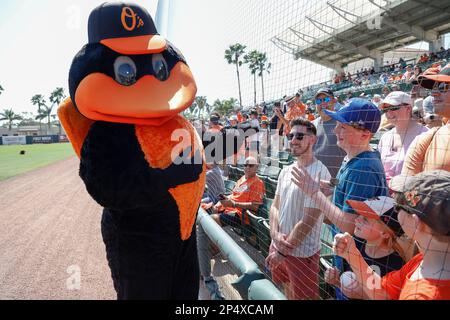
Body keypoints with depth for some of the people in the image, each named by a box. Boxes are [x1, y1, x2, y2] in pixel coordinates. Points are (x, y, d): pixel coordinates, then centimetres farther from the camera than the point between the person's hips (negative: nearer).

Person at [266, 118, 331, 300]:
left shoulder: (319, 173, -18)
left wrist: (282, 252, -16)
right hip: (278, 246, 6)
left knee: (303, 296, 13)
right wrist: (275, 234, -11)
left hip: (302, 253, -6)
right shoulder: (286, 171, 4)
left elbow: (308, 221, -20)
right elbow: (275, 206, 6)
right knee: (288, 292, 24)